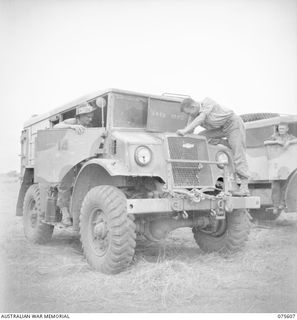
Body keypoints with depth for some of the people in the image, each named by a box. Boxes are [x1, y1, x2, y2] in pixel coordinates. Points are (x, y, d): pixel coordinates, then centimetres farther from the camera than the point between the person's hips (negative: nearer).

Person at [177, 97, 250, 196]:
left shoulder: (208, 102, -25)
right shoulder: (194, 113, -5)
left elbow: (200, 119, -40)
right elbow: (189, 131, -6)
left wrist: (184, 131, -48)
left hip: (234, 125, -8)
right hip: (221, 128, 8)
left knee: (238, 156, -14)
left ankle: (244, 188, -14)